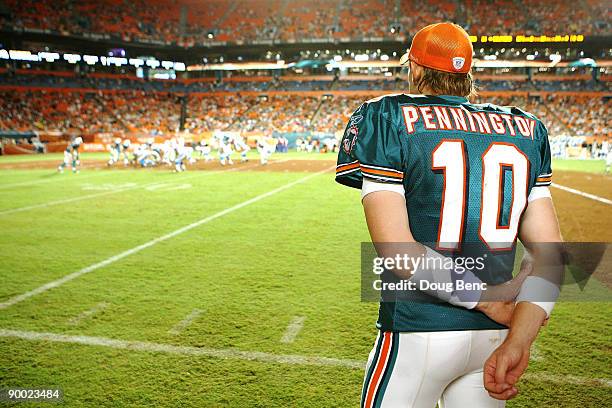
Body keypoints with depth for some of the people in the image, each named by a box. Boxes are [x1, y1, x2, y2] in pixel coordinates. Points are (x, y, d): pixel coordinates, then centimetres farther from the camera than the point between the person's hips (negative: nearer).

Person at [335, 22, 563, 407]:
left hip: (418, 332, -4)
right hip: (494, 334, 5)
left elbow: (397, 250, -17)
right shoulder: (526, 130, 7)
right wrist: (518, 341, -10)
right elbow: (550, 252, -3)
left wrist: (485, 297, -10)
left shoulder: (386, 119, -6)